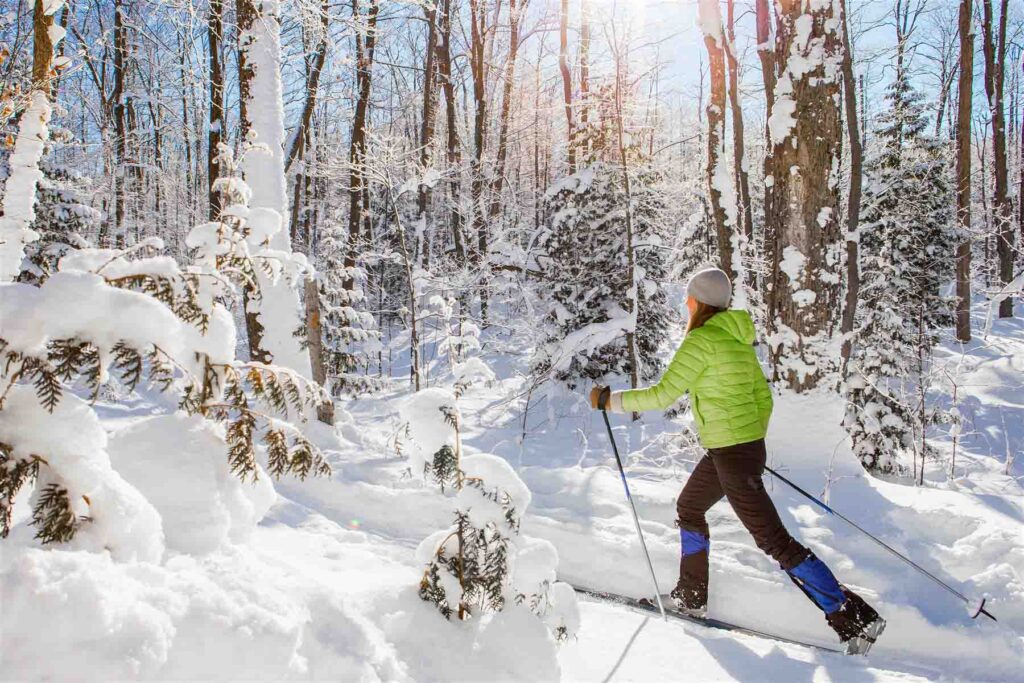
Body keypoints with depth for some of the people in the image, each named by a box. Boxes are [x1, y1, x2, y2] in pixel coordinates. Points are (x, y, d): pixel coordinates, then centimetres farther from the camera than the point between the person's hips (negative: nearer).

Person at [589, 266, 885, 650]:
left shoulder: (702, 339, -16)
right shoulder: (738, 338, 10)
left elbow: (663, 395, -18)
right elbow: (763, 396, 15)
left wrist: (610, 400, -8)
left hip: (730, 453, -10)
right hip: (748, 445, 10)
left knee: (773, 540, -3)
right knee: (689, 508, 24)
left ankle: (857, 619, 3)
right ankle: (691, 599, 34)